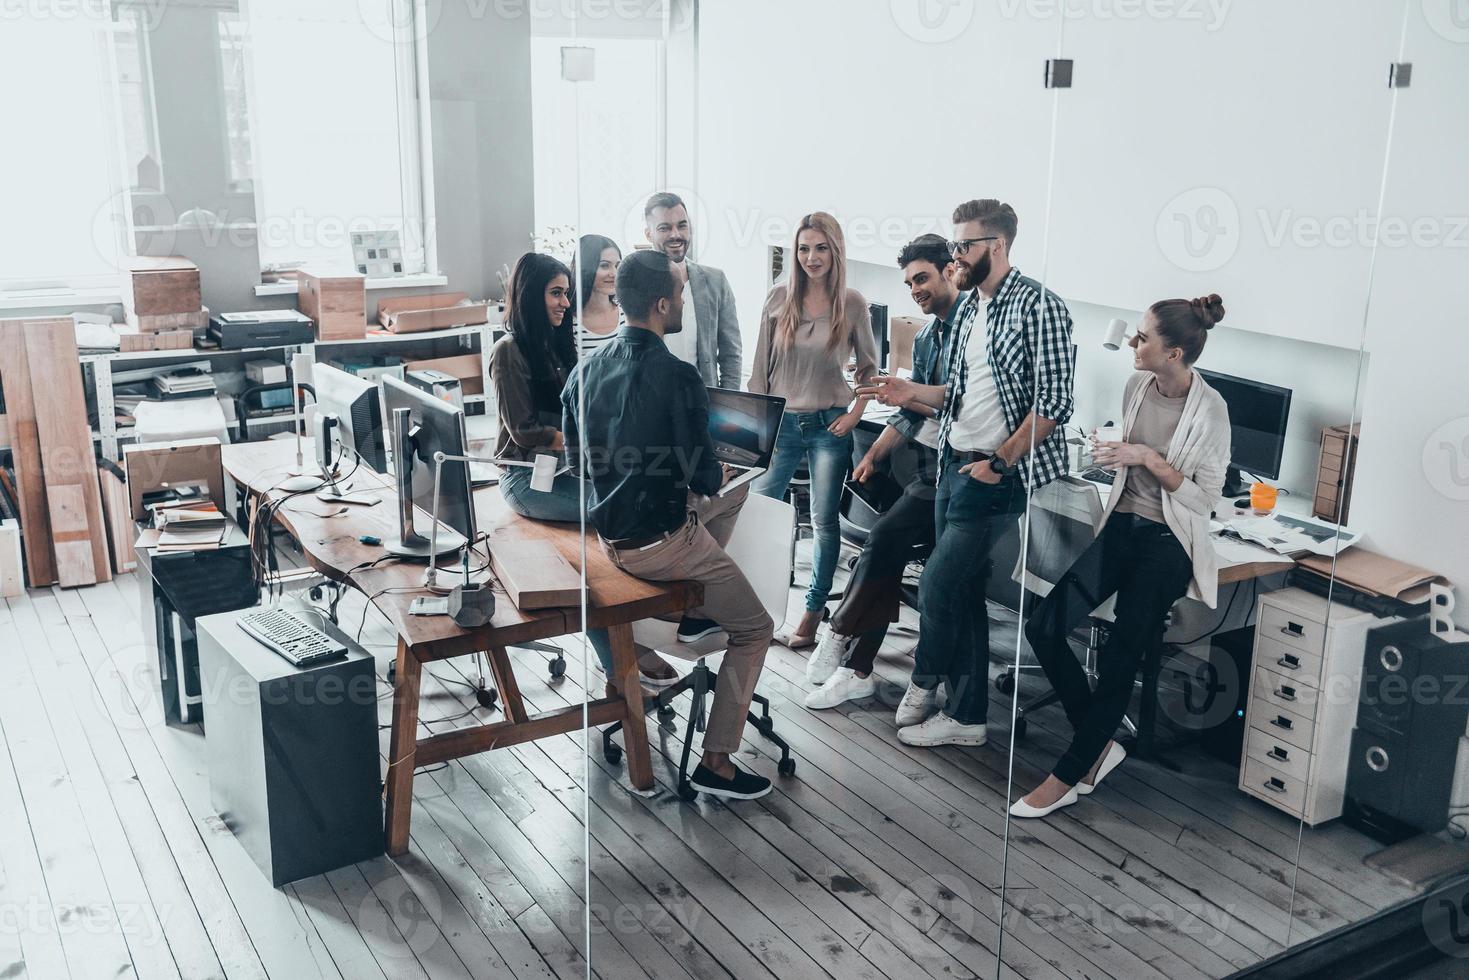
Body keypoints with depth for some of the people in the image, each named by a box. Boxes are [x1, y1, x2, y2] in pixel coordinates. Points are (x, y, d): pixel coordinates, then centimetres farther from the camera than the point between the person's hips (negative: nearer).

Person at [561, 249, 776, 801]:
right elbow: (704, 477, -19)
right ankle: (716, 763, 10)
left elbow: (577, 451, 12)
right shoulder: (676, 377, -23)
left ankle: (695, 608, 32)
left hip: (608, 532, 8)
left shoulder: (588, 369, 0)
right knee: (754, 630, 9)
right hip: (660, 543, -8)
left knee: (734, 494, 29)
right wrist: (717, 476, 4)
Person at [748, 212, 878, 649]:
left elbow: (868, 367, 8)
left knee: (824, 520, 4)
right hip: (781, 421, 1)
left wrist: (855, 414, -3)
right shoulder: (779, 298, 0)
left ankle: (812, 613, 14)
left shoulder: (852, 303, -2)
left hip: (830, 426, -1)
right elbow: (760, 366, 3)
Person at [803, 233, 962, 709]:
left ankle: (838, 636, -2)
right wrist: (872, 455, 15)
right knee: (888, 546, -5)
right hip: (926, 462, 8)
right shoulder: (925, 338, 19)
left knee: (885, 538, -17)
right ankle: (857, 669, -3)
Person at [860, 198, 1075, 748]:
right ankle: (966, 715, 21)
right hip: (956, 465, 8)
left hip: (996, 474, -8)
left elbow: (1053, 403, -17)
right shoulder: (969, 306, 14)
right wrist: (914, 393, 5)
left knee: (938, 584, -5)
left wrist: (998, 462, -17)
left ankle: (924, 686, 20)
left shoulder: (1038, 307, -13)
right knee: (962, 592, 11)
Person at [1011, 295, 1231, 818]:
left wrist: (1150, 458, -20)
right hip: (1121, 528, 6)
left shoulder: (1209, 409, -15)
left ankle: (1068, 776, 8)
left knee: (1118, 659, -7)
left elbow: (1206, 499, -13)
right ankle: (1098, 745, 9)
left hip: (1167, 544, -6)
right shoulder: (1136, 387, 3)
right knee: (1044, 626, -7)